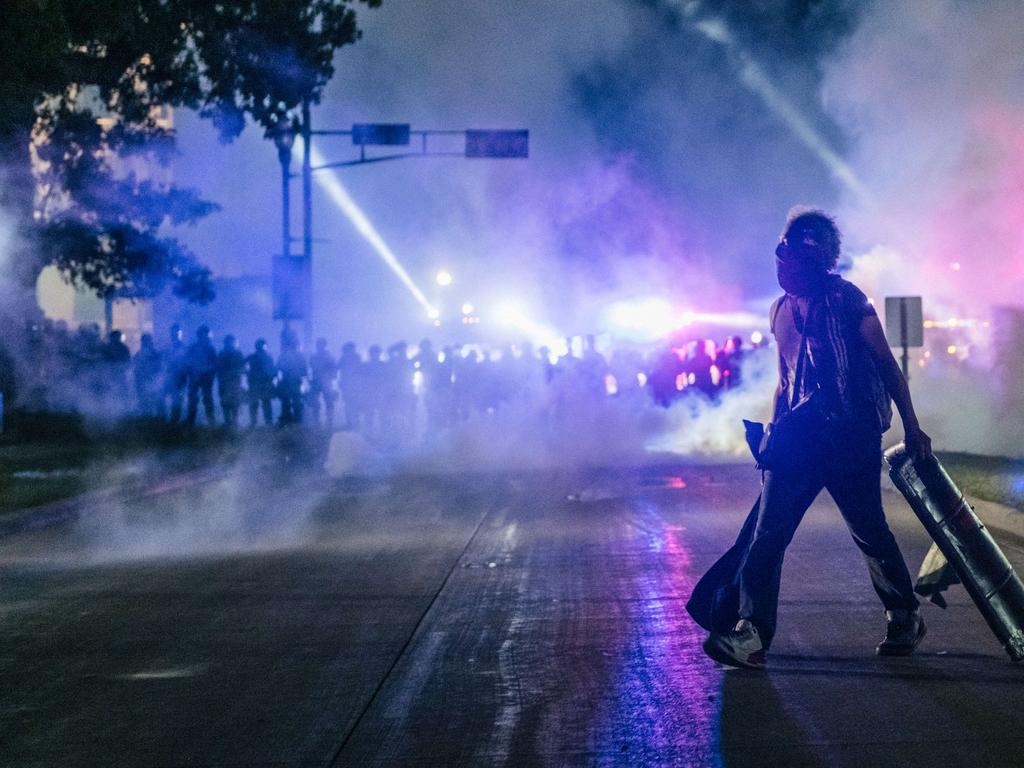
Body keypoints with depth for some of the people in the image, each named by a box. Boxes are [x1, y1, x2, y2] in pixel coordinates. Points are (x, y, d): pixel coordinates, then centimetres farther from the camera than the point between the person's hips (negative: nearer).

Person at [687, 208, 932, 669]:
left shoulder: (845, 300, -4)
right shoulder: (782, 310, 14)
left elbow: (886, 364, -2)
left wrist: (911, 428, -3)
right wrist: (773, 435, 21)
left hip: (850, 435, -5)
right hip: (801, 436, 5)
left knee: (869, 531, 4)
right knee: (767, 531, -9)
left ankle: (905, 621, 24)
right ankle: (750, 634, -12)